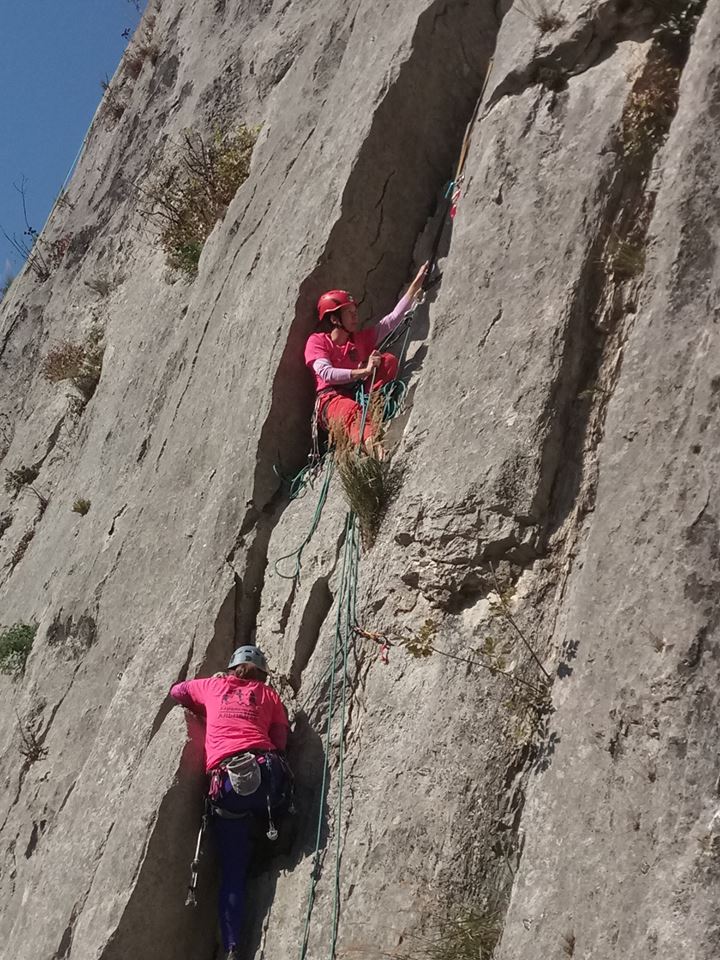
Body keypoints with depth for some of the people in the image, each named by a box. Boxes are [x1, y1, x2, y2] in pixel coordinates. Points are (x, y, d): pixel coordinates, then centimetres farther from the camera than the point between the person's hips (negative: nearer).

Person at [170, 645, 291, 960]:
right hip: (266, 774, -1)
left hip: (226, 785, 1)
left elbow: (176, 691, 41)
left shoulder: (214, 686, 24)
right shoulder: (270, 695, 21)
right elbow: (280, 743, 13)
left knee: (233, 871, 5)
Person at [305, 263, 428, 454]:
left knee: (389, 360, -10)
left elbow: (393, 319, 13)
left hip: (358, 396, 6)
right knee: (351, 410, -43)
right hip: (331, 400, -6)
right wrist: (364, 371, -22)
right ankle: (371, 444, -74)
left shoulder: (362, 338, 19)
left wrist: (416, 284, 7)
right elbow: (326, 373, -16)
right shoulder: (317, 341, 1)